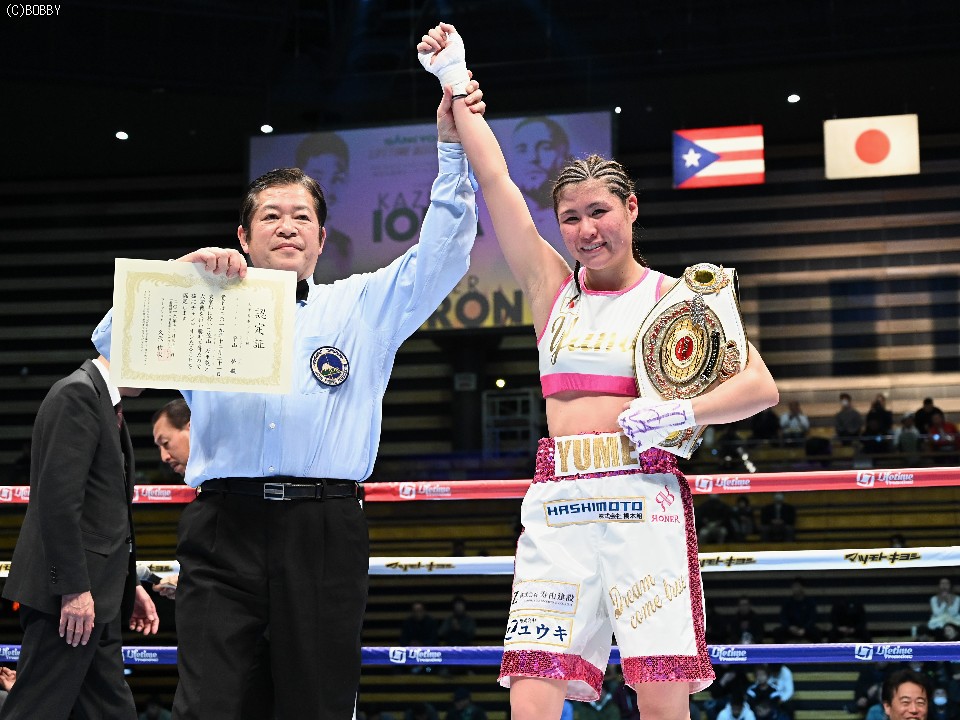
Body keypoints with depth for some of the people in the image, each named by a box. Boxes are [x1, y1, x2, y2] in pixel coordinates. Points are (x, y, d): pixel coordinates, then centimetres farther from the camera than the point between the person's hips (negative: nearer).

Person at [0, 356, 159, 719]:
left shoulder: (102, 401, 18)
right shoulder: (77, 394, -13)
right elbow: (58, 500, -20)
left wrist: (127, 584, 19)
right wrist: (74, 588, -22)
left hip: (97, 595, 10)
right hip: (74, 594, -10)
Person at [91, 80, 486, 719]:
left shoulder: (363, 305, 19)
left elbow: (443, 254, 10)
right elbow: (112, 344, 10)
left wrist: (453, 146, 1)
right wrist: (181, 273, -2)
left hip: (326, 528, 0)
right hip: (224, 526, 0)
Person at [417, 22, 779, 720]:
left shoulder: (674, 297, 7)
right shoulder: (553, 287, 15)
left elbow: (760, 386, 3)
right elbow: (493, 176, 13)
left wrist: (679, 413, -12)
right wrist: (454, 75, 15)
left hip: (642, 497, -2)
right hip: (556, 502, 3)